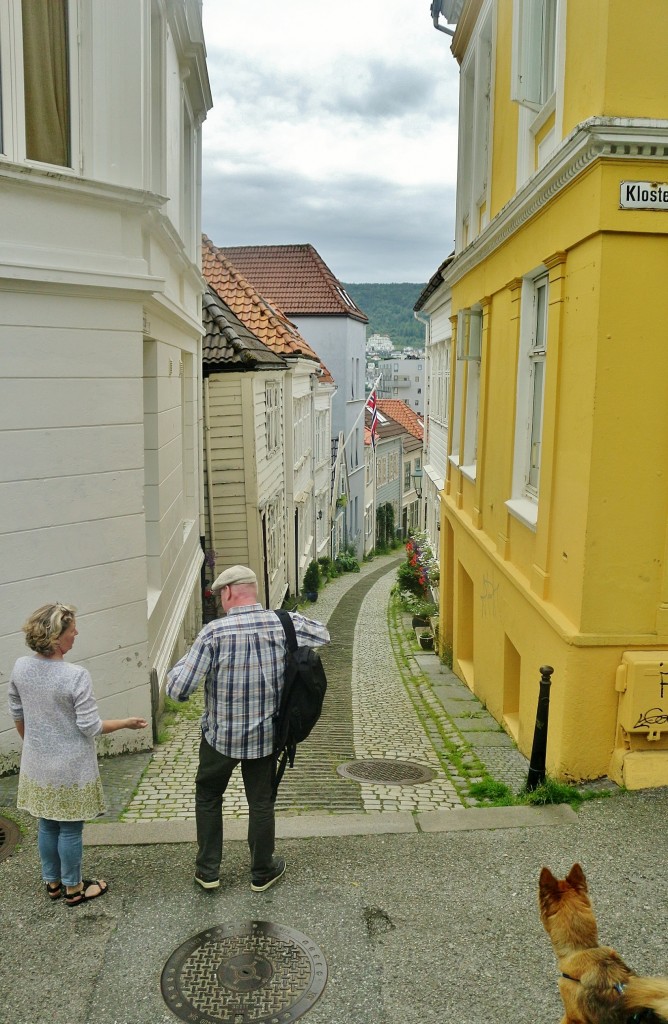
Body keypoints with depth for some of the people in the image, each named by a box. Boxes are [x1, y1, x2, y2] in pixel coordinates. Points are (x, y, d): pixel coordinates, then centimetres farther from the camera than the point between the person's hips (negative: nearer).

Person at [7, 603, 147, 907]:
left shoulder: (20, 667, -8)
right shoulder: (76, 676, -26)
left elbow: (17, 714, 5)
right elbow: (90, 727, -19)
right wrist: (127, 722, -4)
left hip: (37, 765, 6)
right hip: (70, 768, -5)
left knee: (47, 826, 22)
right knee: (70, 830, 12)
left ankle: (53, 883, 40)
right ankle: (73, 889, 30)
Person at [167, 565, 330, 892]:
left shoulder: (214, 632, -22)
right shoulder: (283, 624, -12)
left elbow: (178, 688, -21)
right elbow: (323, 634, 8)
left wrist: (181, 665, -1)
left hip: (220, 736, -2)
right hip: (265, 735, 2)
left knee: (208, 796, 21)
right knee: (261, 802, 18)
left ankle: (208, 870, 29)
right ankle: (262, 872, 32)